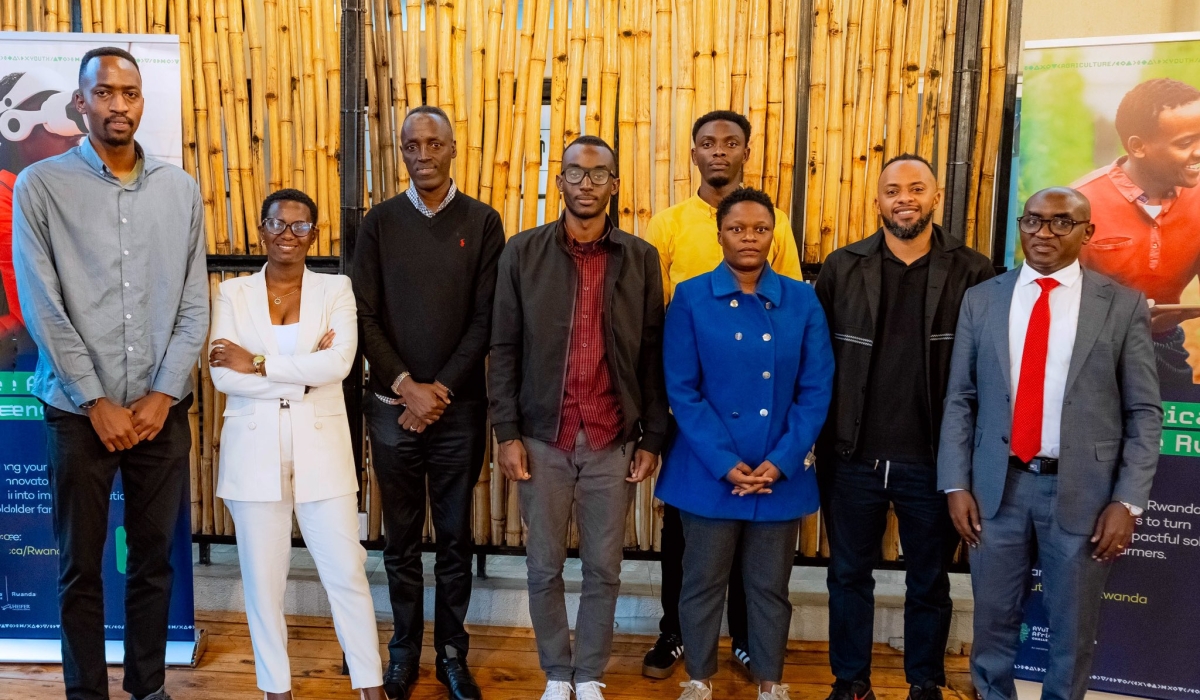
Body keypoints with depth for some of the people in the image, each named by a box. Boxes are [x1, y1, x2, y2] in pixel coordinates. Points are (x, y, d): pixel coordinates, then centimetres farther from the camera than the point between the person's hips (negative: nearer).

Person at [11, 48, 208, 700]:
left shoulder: (180, 189, 5)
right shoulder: (40, 186, -2)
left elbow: (194, 303, 3)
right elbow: (42, 308, -6)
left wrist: (163, 393, -5)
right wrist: (98, 402, -9)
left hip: (162, 407, 2)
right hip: (79, 411, -2)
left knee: (154, 558, 11)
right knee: (81, 566, 9)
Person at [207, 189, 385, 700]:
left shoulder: (335, 289, 3)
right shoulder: (233, 293, 4)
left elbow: (339, 363, -13)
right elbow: (223, 376, -8)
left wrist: (259, 363, -13)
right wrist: (303, 374, -12)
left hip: (320, 448, -1)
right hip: (255, 451, 1)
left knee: (346, 571, 3)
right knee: (263, 578, 9)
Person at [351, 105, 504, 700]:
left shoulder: (482, 222, 1)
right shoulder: (379, 222, 3)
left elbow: (487, 319, -3)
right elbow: (365, 316, 0)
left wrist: (442, 389, -10)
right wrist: (406, 386, -11)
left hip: (459, 406, 0)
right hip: (392, 404, 1)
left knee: (455, 538, 9)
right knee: (401, 538, 11)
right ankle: (404, 650, 25)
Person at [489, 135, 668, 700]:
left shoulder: (641, 258, 1)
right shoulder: (523, 252, 0)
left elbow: (652, 356, 3)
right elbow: (504, 349, 0)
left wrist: (652, 437, 1)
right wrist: (507, 432, -5)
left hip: (613, 441, 0)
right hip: (543, 438, 0)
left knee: (603, 569, 11)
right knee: (545, 567, 11)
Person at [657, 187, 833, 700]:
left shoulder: (802, 301, 1)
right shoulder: (691, 298, -3)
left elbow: (816, 390, -1)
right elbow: (681, 390, -7)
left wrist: (780, 461, -11)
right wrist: (725, 463, -14)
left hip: (780, 474, 1)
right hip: (709, 473, -1)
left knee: (770, 587, 14)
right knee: (703, 583, 12)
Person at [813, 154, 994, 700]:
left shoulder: (972, 272, -2)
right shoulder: (842, 268, 1)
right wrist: (821, 436, -3)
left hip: (934, 460, -1)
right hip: (852, 457, 1)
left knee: (929, 582, 15)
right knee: (849, 574, 13)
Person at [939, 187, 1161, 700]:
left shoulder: (1123, 305, -1)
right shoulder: (982, 299, 3)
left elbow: (1144, 412, -1)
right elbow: (959, 400, 4)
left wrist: (1127, 500, -7)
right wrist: (956, 485, -2)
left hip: (1083, 490, -1)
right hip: (998, 485, 1)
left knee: (1073, 628, 14)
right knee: (993, 618, 13)